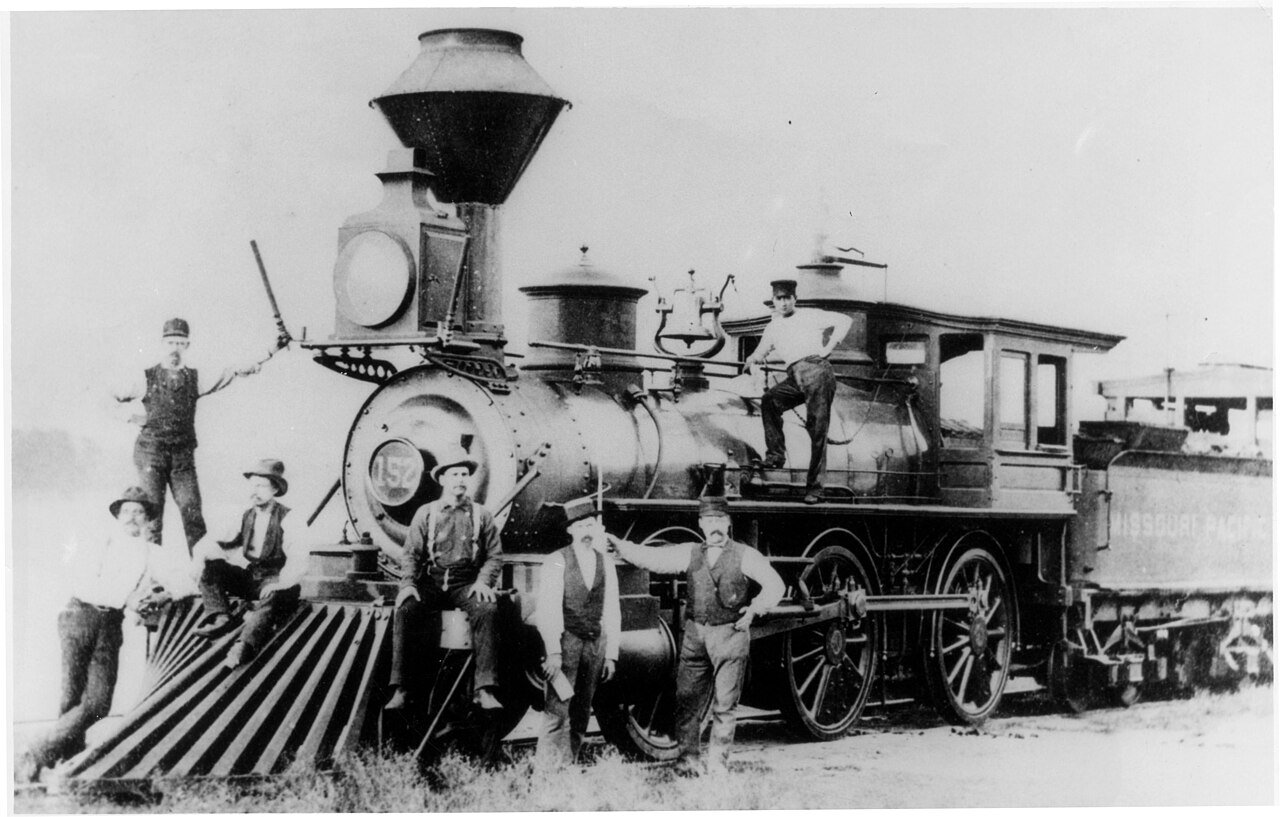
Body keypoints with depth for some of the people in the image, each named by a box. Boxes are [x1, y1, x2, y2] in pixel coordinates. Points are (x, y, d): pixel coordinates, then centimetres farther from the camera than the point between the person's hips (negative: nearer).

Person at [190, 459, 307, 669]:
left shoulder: (287, 520, -9)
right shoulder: (247, 518, 9)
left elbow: (297, 562, -20)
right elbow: (210, 542, 11)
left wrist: (278, 584, -34)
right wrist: (201, 553, -11)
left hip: (277, 583, -6)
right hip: (249, 579, 7)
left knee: (269, 602, -39)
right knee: (212, 566, -10)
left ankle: (245, 645, -58)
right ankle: (220, 617, -20)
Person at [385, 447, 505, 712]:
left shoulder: (481, 515, 12)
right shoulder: (425, 513, 12)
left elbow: (494, 555, 9)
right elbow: (411, 553, 6)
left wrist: (483, 581, -10)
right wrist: (408, 583, -11)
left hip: (467, 583, 0)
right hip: (431, 582, 1)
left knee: (487, 611, -33)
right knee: (405, 611, -30)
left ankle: (485, 690, -35)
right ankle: (401, 689, -28)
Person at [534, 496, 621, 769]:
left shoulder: (606, 563, 10)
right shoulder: (556, 562, -4)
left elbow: (612, 612, 12)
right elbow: (548, 610, -9)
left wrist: (611, 654, 8)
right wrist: (553, 652, -16)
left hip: (595, 642, 5)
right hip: (565, 641, -4)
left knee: (582, 711, 6)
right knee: (558, 709, -10)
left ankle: (569, 765, 12)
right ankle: (546, 767, -8)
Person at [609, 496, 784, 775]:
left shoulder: (744, 555, 1)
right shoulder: (690, 554, 9)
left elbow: (775, 585, -2)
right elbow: (650, 558, 3)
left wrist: (755, 608, -16)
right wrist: (617, 544, -8)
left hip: (730, 634, -3)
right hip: (695, 634, 3)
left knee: (724, 705, 0)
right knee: (687, 701, 1)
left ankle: (718, 764, 10)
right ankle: (689, 760, 15)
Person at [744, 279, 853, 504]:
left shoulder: (810, 316, 12)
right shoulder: (773, 328, 25)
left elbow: (844, 321, 7)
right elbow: (760, 353, 30)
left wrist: (828, 348, -2)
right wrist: (753, 360, 5)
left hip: (817, 369, -5)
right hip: (794, 378, 5)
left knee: (818, 430, -9)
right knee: (770, 400, -25)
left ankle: (814, 487, -10)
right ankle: (776, 454, -20)